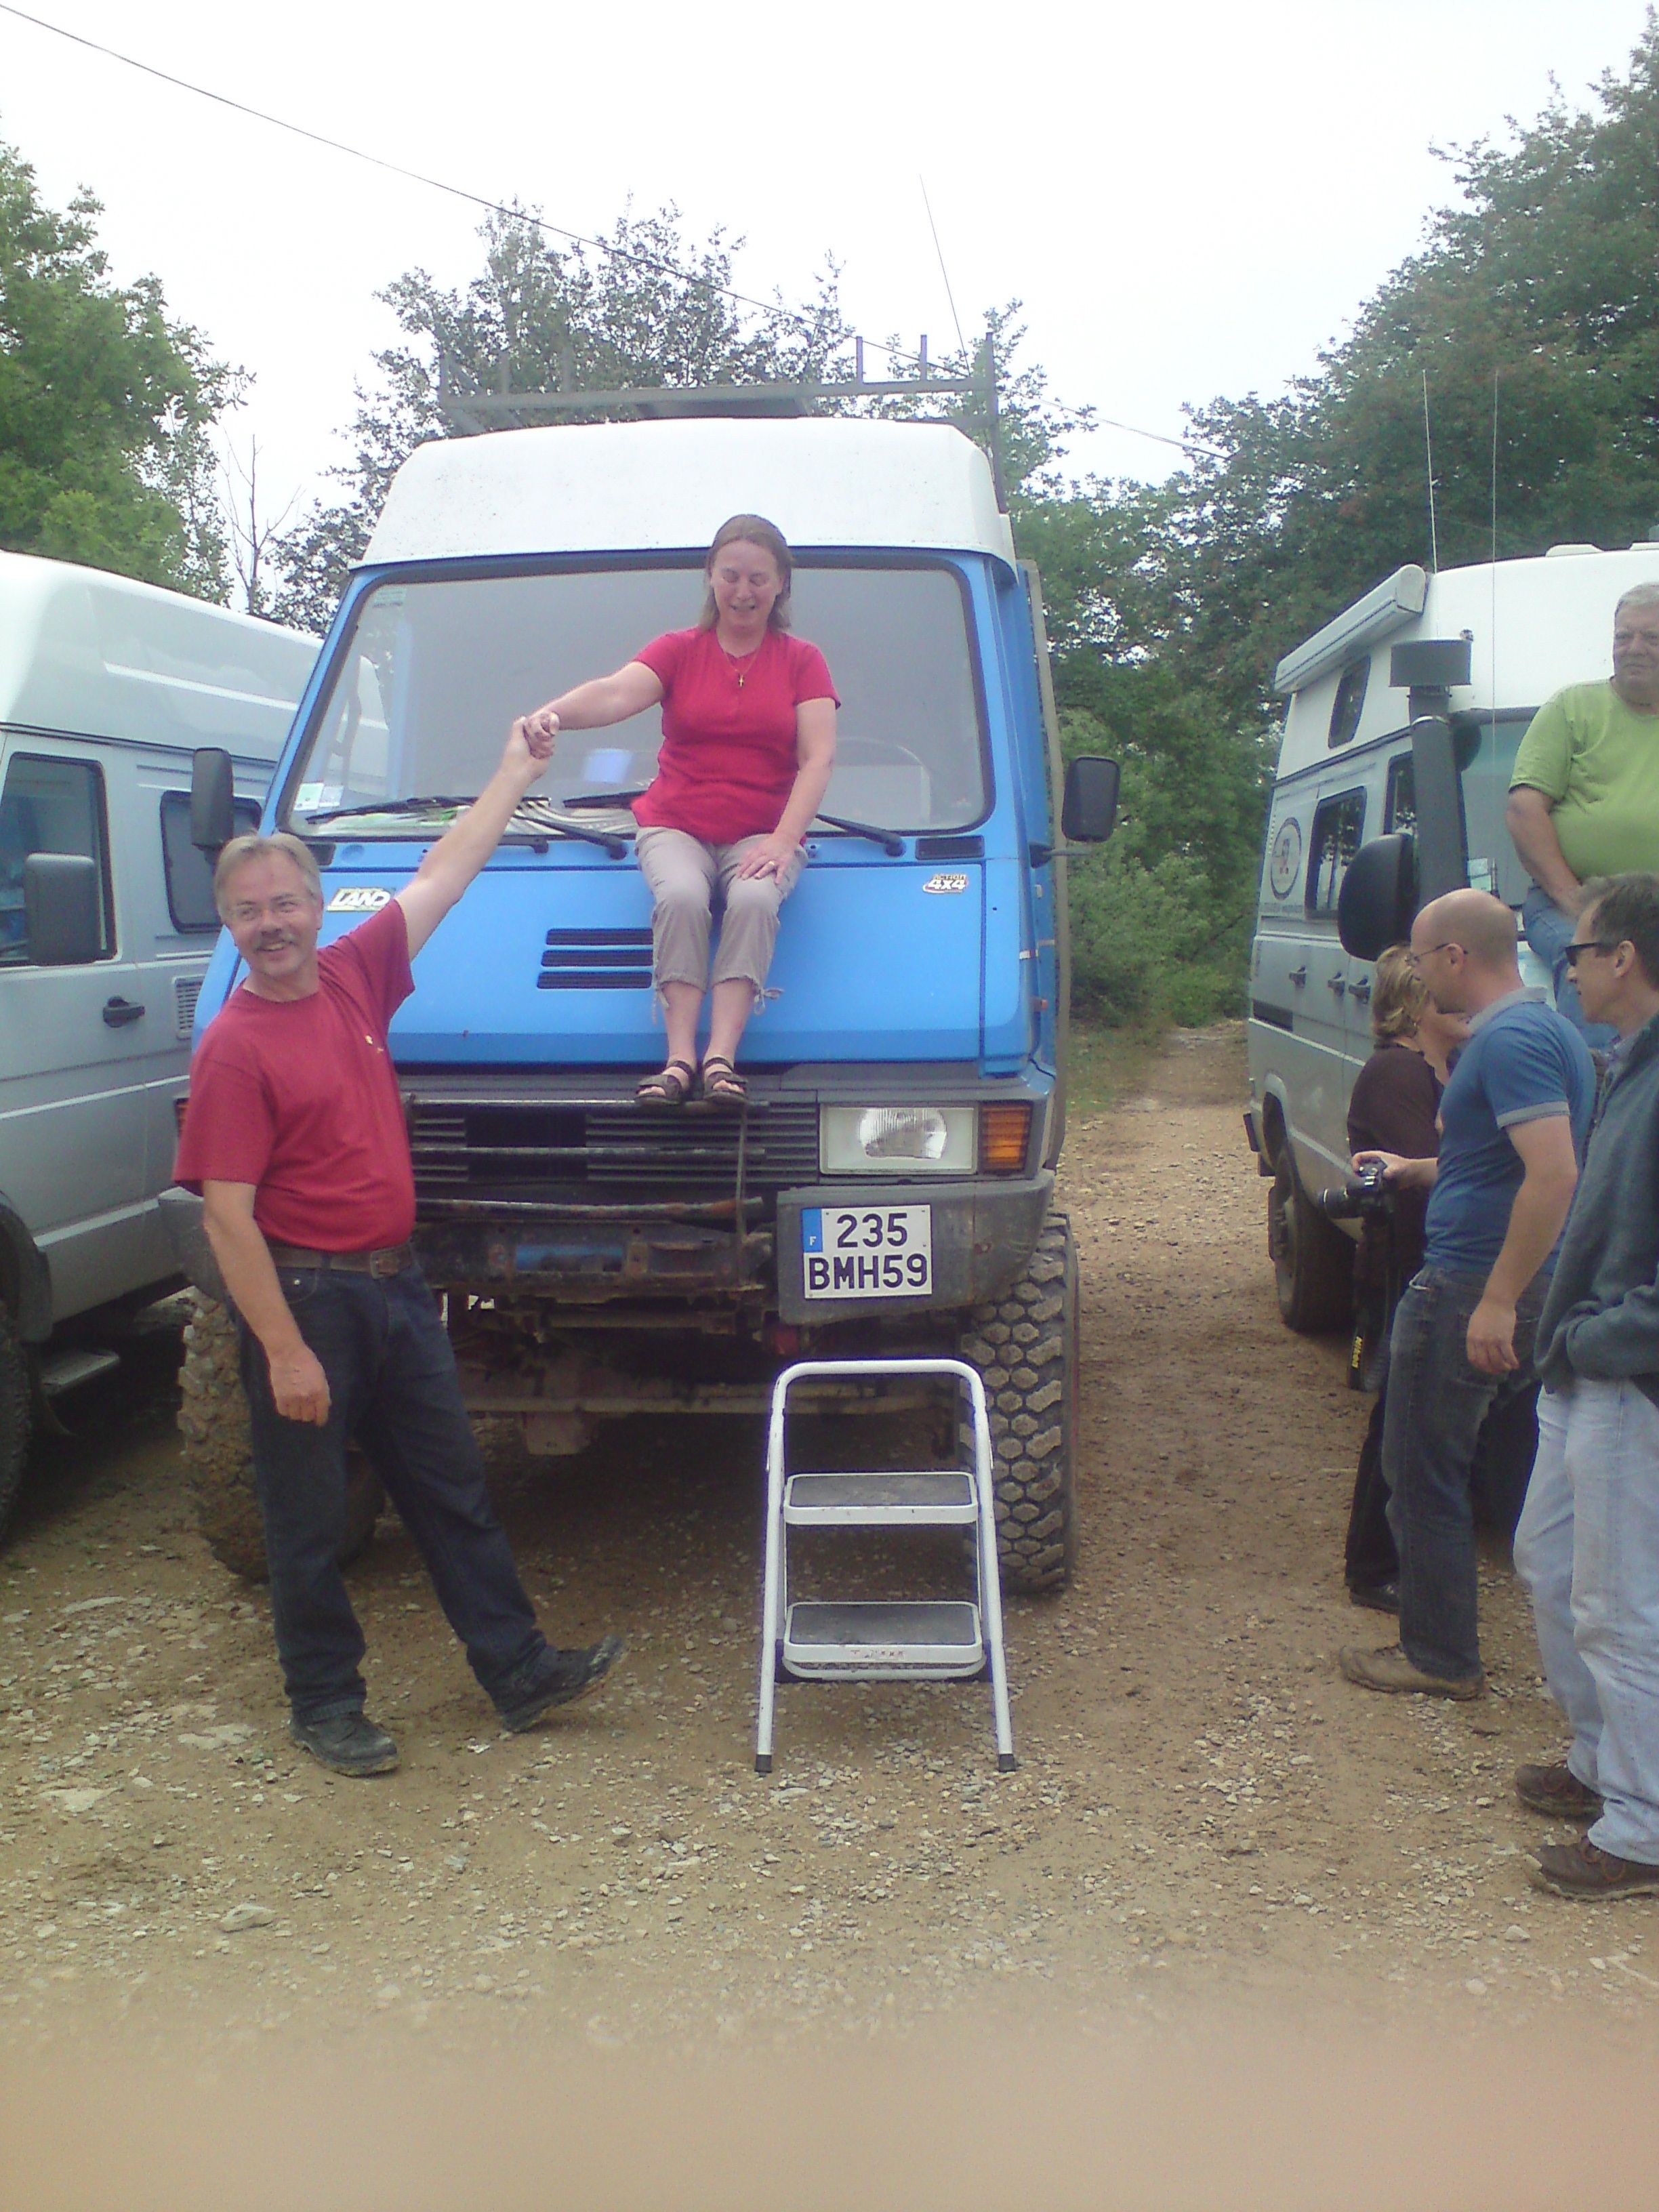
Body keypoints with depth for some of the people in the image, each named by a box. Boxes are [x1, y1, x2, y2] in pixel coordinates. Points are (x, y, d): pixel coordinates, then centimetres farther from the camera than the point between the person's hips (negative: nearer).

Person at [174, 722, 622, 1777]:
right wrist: (285, 1351, -21)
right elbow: (228, 1215, -18)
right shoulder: (235, 1048, -14)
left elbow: (442, 876, 14)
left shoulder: (355, 976, 4)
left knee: (455, 1492, 13)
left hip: (396, 1286, 7)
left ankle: (519, 1670, 23)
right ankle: (326, 1704, 22)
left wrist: (517, 772, 19)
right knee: (310, 1519, 8)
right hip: (306, 1295, -6)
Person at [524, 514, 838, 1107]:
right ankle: (680, 1058, -34)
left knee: (754, 900, -32)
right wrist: (554, 713, -33)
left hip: (762, 832, 0)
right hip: (676, 826, 0)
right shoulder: (678, 651, 10)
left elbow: (818, 759, -1)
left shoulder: (802, 661, 10)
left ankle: (722, 1056, -37)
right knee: (681, 897, -31)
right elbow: (615, 693, -10)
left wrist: (783, 840, -16)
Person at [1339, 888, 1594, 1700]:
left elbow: (1554, 1175, -28)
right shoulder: (1546, 1028, 13)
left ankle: (1440, 1657, 14)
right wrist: (1419, 1170, 26)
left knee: (1425, 1474, 2)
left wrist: (1497, 1301, -26)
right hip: (1505, 1288, 10)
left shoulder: (1510, 1039, -19)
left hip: (1474, 1289, -10)